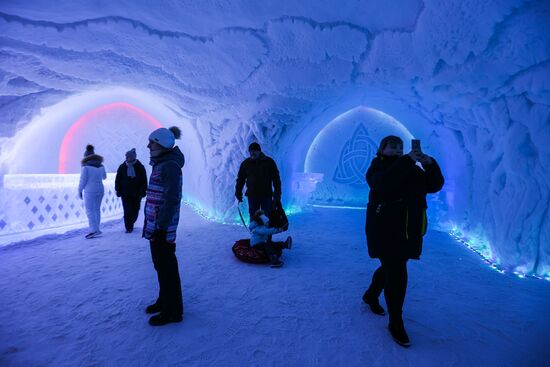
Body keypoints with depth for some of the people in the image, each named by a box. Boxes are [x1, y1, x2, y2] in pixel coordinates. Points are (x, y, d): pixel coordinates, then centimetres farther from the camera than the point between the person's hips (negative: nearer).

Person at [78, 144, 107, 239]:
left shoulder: (86, 167, -10)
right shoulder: (101, 166, 8)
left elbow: (83, 180, -11)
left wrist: (79, 191, 1)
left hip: (90, 191, -6)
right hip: (100, 189, 6)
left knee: (89, 210, -6)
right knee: (97, 209, 13)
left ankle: (94, 230, -15)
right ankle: (95, 229, 18)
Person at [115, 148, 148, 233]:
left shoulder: (140, 167, -2)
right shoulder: (122, 167, 2)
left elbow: (144, 181, 2)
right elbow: (118, 180, 8)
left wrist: (143, 191, -2)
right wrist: (118, 191, 3)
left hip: (137, 194, 0)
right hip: (125, 193, 0)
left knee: (135, 211, 8)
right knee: (127, 211, -5)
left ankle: (131, 223, 31)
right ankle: (128, 227, 4)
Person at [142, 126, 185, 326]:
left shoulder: (170, 166, -16)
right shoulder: (160, 163, 14)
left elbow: (171, 199, -22)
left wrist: (162, 227, -21)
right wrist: (152, 225, 20)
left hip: (162, 228, -10)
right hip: (154, 226, 10)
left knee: (166, 268, 1)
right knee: (160, 265, 19)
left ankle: (172, 311, 16)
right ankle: (164, 300, 36)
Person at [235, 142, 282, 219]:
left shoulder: (269, 162, -3)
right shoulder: (246, 163, 2)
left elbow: (276, 180, -1)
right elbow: (240, 179, 10)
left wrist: (277, 195, -6)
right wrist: (238, 193, 4)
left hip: (266, 195, -1)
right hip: (252, 195, 2)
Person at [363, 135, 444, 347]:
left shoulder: (413, 169, 13)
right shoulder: (377, 167, -4)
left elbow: (434, 185, 4)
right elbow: (384, 183, -26)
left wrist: (430, 165, -11)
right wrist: (407, 160, -27)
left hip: (409, 231, 6)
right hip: (385, 230, -6)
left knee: (391, 268, 19)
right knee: (396, 275, -8)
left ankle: (371, 296, 43)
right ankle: (395, 323, 9)